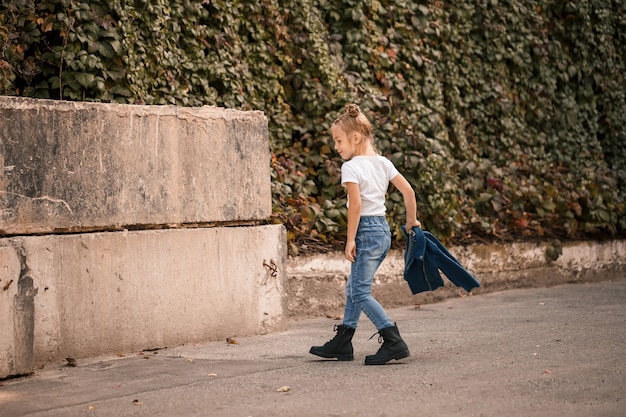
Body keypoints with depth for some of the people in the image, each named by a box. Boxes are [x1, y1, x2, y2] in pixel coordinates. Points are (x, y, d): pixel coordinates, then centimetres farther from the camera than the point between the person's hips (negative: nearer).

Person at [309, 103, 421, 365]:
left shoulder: (351, 167, -12)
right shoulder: (383, 163, 9)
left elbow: (356, 204, -20)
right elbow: (408, 191, 8)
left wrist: (350, 240, -17)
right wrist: (411, 221, 21)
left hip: (366, 231, -9)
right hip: (383, 229, 9)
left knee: (360, 292, -7)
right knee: (354, 287, 17)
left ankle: (393, 341, -17)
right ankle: (342, 343, 23)